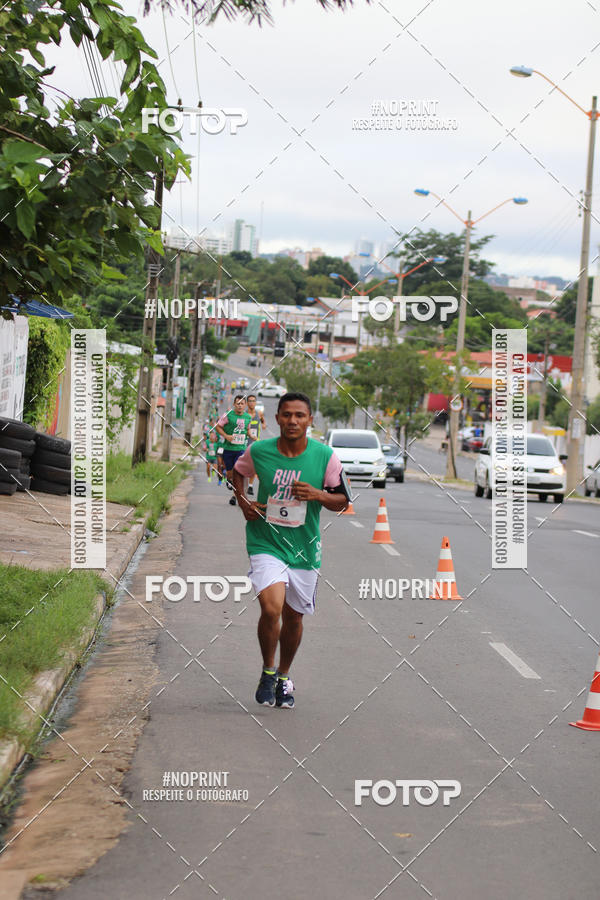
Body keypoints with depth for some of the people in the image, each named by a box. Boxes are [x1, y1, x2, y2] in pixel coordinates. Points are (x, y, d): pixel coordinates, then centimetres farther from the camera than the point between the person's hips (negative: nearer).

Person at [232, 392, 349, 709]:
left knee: (293, 617, 13)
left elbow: (342, 501, 0)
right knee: (271, 608, -21)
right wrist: (242, 501, 1)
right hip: (265, 543, -2)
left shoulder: (325, 456, -8)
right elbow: (238, 471, 16)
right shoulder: (258, 451, -7)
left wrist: (318, 495, -19)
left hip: (304, 548, 2)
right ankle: (268, 671, 4)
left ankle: (283, 678, 37)